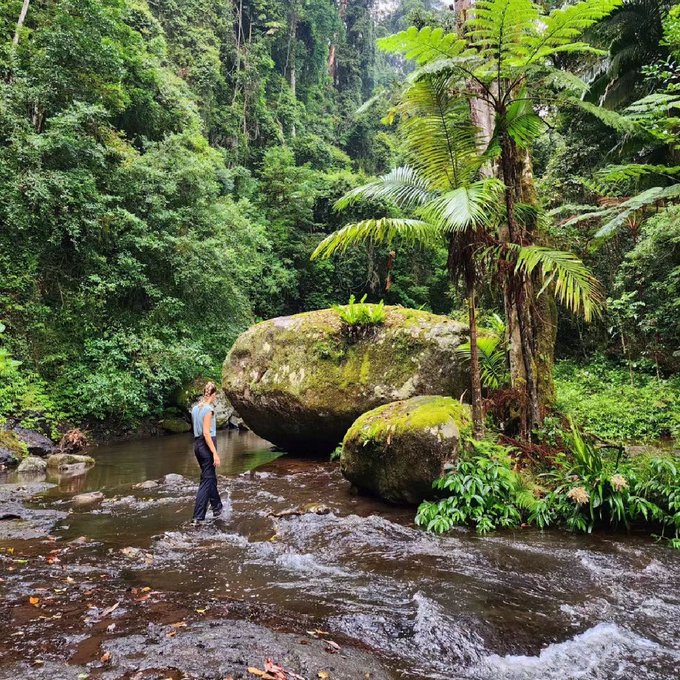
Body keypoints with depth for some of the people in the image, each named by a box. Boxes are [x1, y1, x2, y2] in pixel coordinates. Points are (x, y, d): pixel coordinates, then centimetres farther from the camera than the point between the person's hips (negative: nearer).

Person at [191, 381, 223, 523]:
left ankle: (217, 507, 34)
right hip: (207, 445, -9)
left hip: (197, 444, 9)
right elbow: (206, 433, -21)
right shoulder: (208, 409, -16)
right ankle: (198, 516, -2)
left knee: (211, 477, 21)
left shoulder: (195, 408, 9)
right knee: (206, 480, -2)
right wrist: (215, 454, -21)